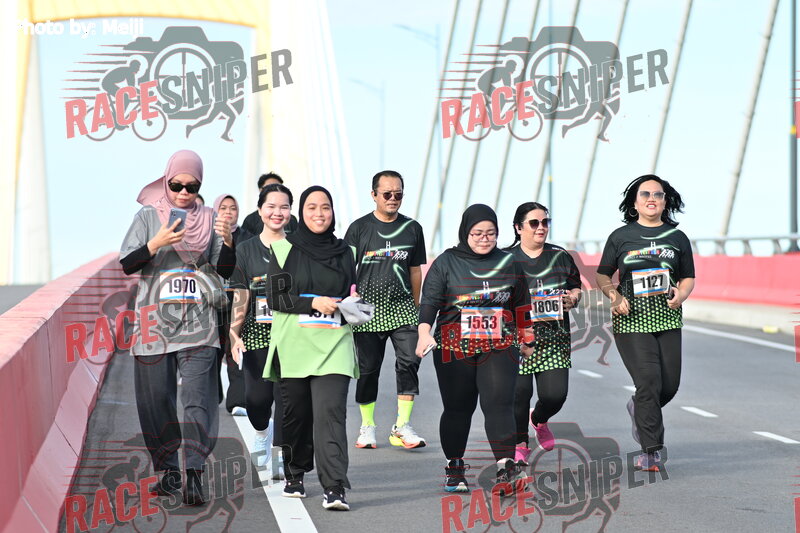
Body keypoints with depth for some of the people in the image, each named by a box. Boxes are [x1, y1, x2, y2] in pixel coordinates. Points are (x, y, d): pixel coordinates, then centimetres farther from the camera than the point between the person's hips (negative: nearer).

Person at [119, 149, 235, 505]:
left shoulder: (208, 219, 11)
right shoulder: (148, 216, 7)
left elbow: (225, 270, 6)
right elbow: (127, 265, 0)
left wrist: (228, 242, -13)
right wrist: (157, 244, -15)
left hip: (197, 320, 0)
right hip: (155, 317, 0)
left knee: (198, 397, -12)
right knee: (156, 398, 2)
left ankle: (193, 474, -16)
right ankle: (169, 469, 14)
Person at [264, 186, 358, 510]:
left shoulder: (344, 252, 13)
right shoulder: (284, 249, 5)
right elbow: (275, 297, -2)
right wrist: (314, 303, -13)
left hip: (333, 346, 0)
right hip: (293, 345, 0)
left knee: (331, 413, -13)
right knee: (296, 413, 6)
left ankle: (334, 488, -20)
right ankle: (294, 476, 27)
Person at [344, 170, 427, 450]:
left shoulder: (412, 228, 10)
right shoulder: (359, 228, 2)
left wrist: (416, 305, 16)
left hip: (402, 306, 1)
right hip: (368, 308, -1)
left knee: (410, 360, -13)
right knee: (368, 368, 3)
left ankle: (402, 425, -8)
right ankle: (367, 425, 17)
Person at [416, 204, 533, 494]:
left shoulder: (508, 263, 10)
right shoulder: (446, 263, 3)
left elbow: (521, 306, 20)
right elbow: (429, 300, -6)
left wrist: (525, 341, 24)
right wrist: (424, 332, -22)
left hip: (499, 349, 1)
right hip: (454, 350, -1)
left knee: (499, 403, -15)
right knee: (457, 409, 5)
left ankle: (506, 467, -21)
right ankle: (454, 470, 18)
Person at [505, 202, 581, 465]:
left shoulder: (560, 256, 11)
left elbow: (576, 287, 21)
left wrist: (573, 298, -1)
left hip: (554, 338, 3)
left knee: (555, 394, -5)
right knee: (519, 392, -6)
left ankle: (539, 419, 32)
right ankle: (520, 445, 15)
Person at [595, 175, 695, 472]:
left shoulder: (677, 237, 10)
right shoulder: (621, 237, 5)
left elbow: (688, 278, 15)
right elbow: (602, 276, 11)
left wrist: (681, 295, -6)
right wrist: (614, 296, -8)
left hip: (667, 318, 3)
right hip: (631, 319, -3)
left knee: (670, 385, 1)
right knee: (649, 381, -14)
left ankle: (638, 409, 36)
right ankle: (651, 451, -5)